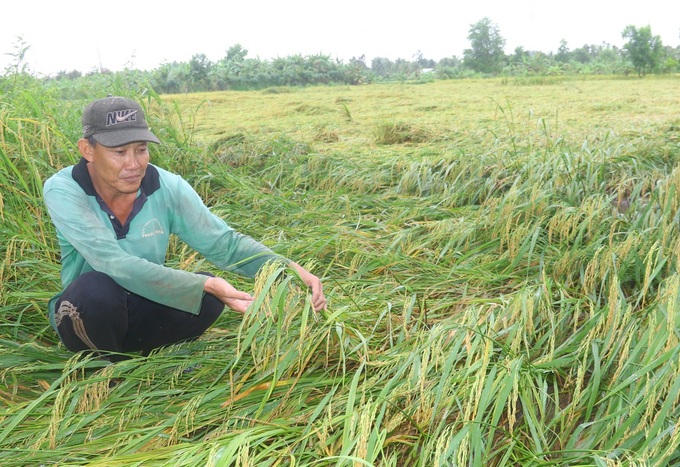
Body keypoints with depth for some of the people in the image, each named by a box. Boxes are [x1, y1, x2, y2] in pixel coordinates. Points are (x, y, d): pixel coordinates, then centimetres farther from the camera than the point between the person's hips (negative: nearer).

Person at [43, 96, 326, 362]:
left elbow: (225, 243, -12)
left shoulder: (167, 188, -15)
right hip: (86, 313, -2)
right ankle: (111, 363, -4)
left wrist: (289, 269, -29)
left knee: (209, 295, -25)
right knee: (96, 286, -35)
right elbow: (113, 263, -35)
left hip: (143, 311, 3)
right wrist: (207, 285, -43)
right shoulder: (63, 191, -23)